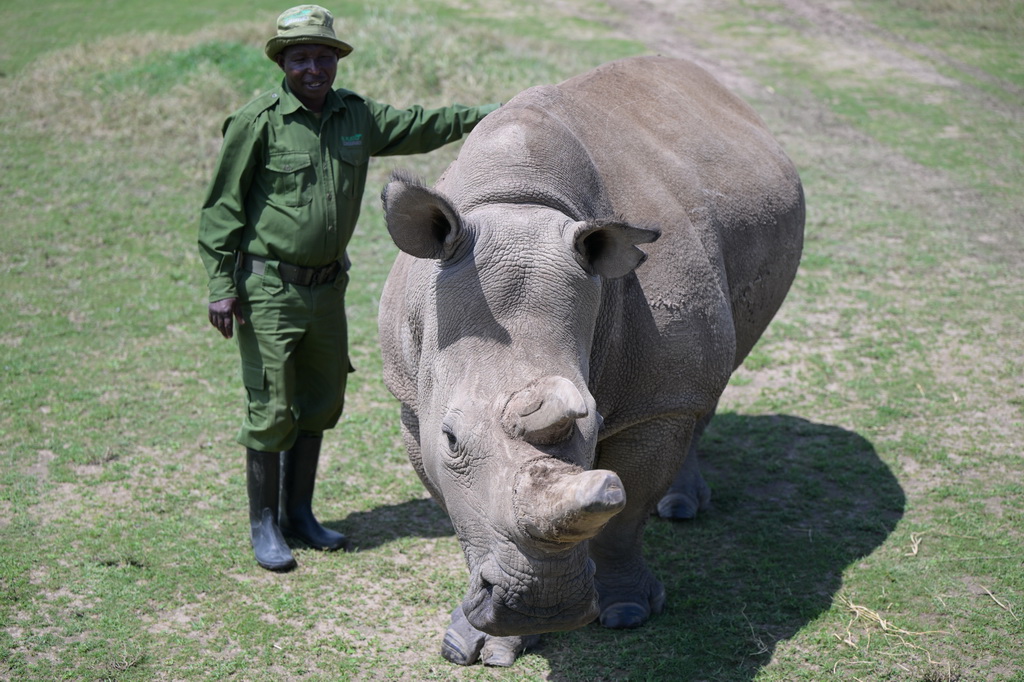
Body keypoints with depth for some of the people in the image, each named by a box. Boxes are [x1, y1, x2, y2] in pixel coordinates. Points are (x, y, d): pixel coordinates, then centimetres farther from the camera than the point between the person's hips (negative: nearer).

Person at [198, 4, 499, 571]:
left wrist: (480, 117, 14)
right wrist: (221, 284, -14)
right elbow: (222, 206, -10)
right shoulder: (259, 122, -12)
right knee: (271, 410, -3)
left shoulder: (357, 115, 5)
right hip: (268, 288, -6)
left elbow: (415, 126, 19)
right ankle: (262, 526, 13)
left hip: (327, 286, 6)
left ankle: (299, 514, 30)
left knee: (319, 404, 15)